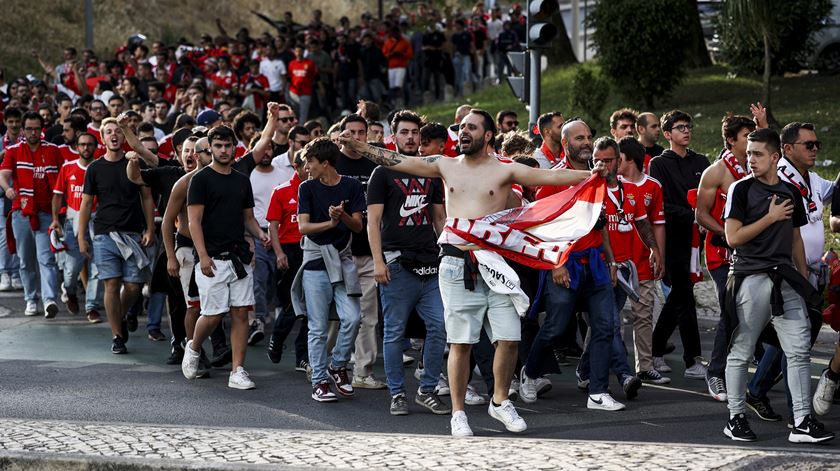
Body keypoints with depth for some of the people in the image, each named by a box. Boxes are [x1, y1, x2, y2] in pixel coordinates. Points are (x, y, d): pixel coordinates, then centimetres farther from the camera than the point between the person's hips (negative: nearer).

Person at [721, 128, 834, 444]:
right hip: (751, 278, -4)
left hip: (785, 279, 4)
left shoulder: (791, 192, 14)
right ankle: (736, 417, 14)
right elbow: (733, 237, -9)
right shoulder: (741, 189, -2)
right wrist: (770, 218, -9)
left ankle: (802, 422, -1)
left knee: (800, 351, -2)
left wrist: (804, 278, 18)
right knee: (741, 352, 2)